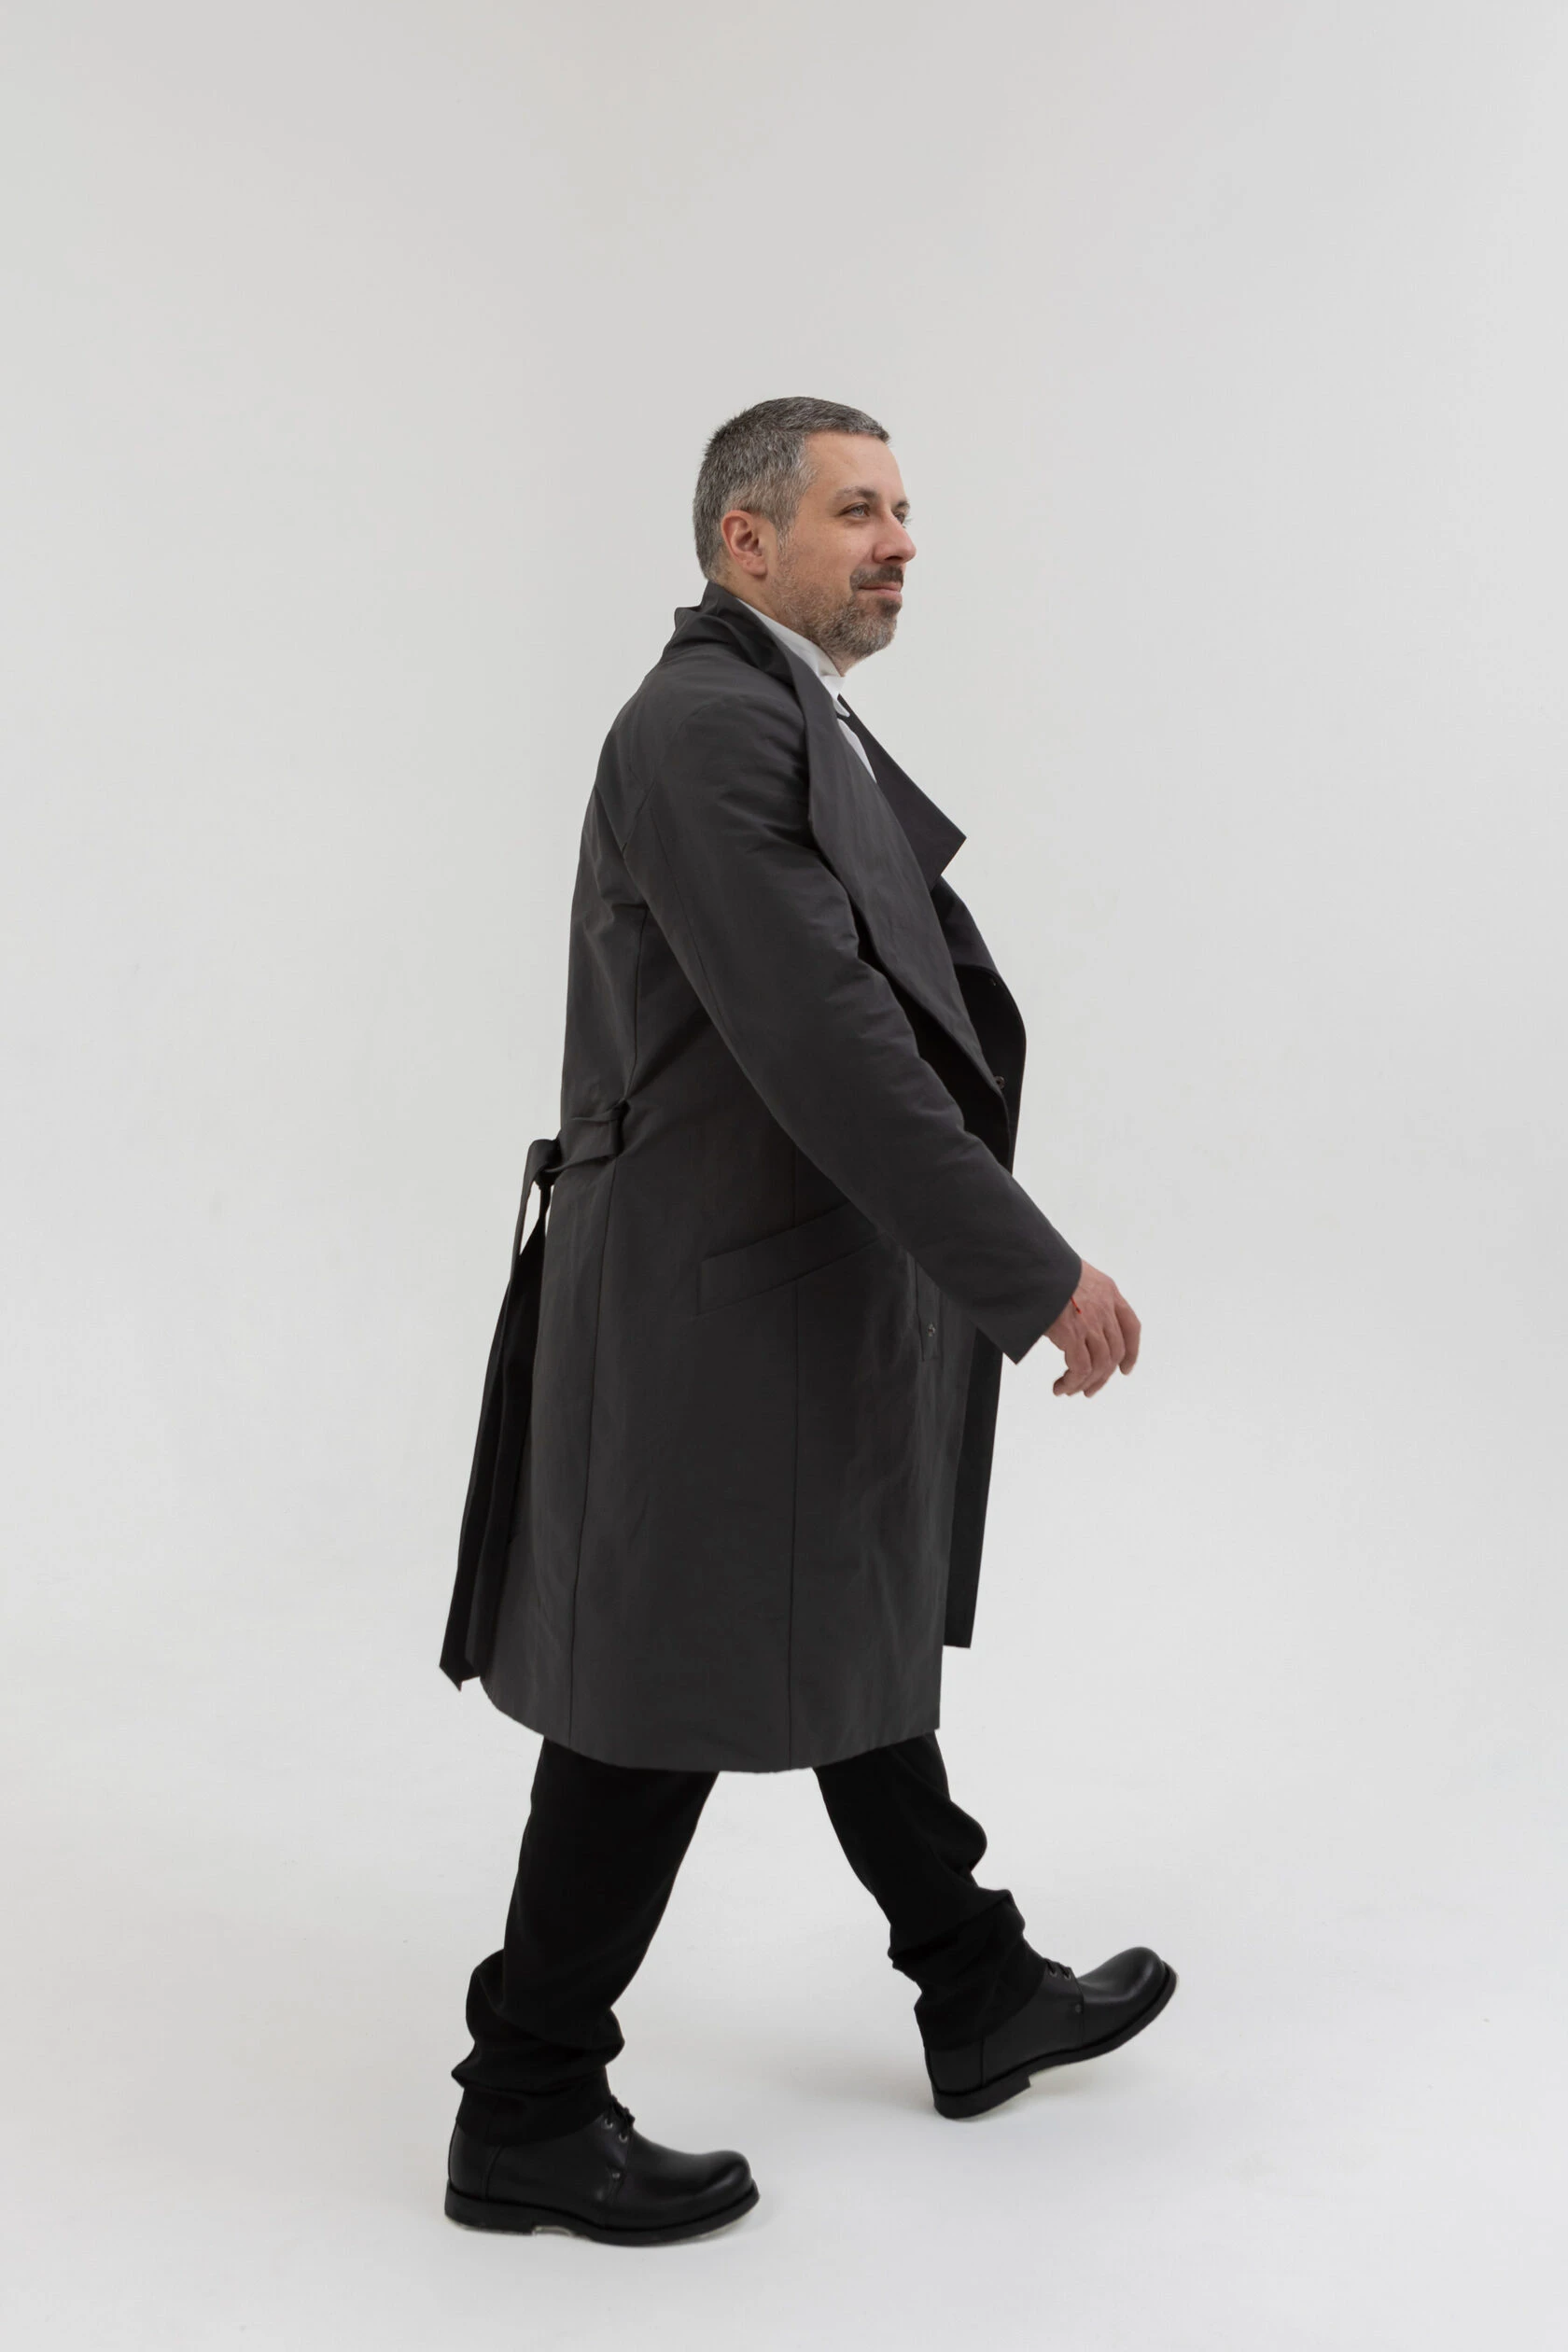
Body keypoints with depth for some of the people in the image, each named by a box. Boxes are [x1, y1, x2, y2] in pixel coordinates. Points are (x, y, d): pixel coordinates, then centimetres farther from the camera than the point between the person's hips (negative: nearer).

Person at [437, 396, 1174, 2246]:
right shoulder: (710, 724, -20)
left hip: (802, 1283, 11)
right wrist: (1040, 1277, -25)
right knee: (668, 1704, 1)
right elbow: (826, 1046, -27)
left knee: (850, 1640, 21)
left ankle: (977, 1993, 39)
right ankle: (528, 2114, 16)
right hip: (725, 1308, -10)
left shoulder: (783, 718, 13)